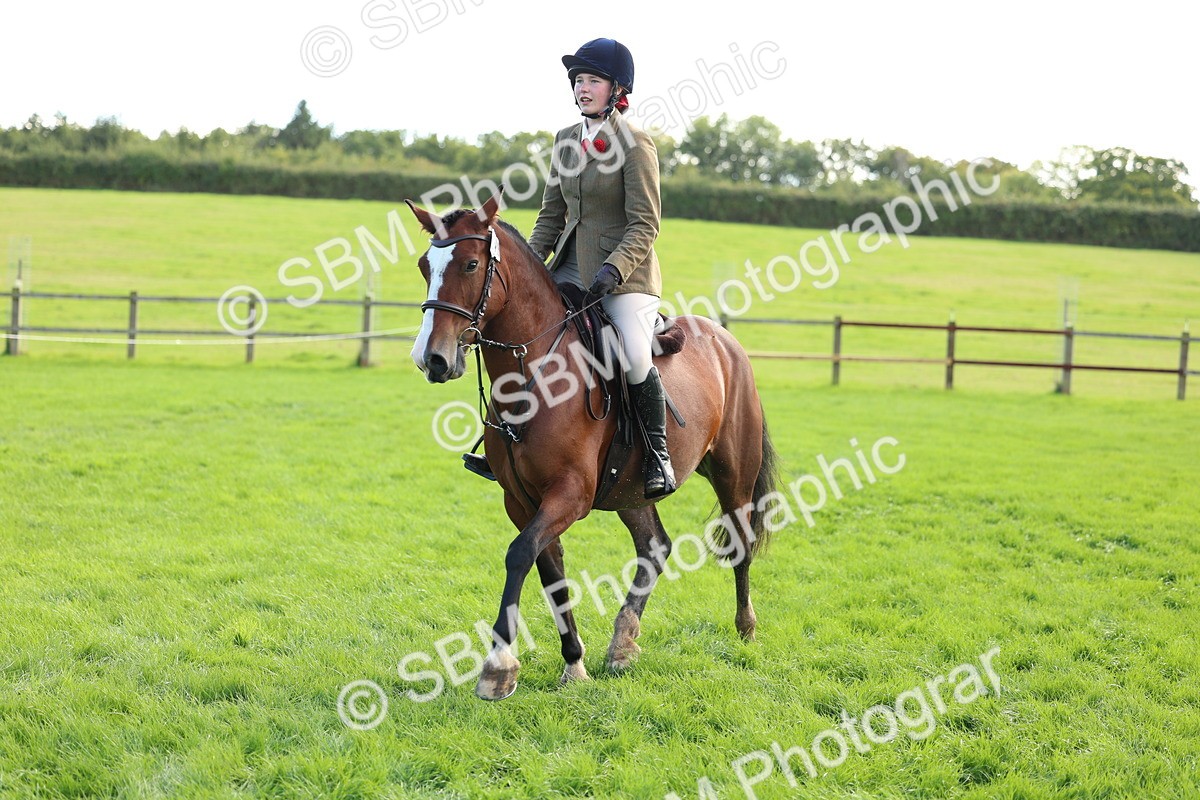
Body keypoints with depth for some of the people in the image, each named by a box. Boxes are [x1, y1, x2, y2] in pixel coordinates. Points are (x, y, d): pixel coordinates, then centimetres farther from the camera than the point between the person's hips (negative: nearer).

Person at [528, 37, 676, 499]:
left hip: (626, 270, -7)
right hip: (571, 268, 7)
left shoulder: (635, 144, -10)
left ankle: (658, 453, -5)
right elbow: (552, 214, 14)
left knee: (636, 359, -23)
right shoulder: (566, 141, 10)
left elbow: (644, 226, -14)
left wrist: (612, 271, -26)